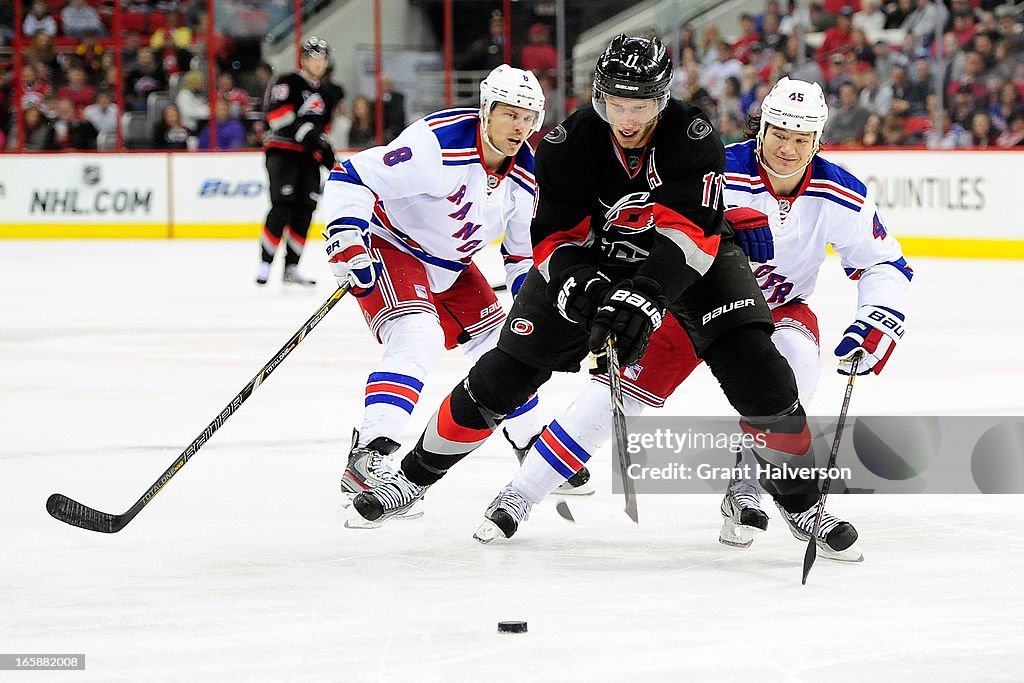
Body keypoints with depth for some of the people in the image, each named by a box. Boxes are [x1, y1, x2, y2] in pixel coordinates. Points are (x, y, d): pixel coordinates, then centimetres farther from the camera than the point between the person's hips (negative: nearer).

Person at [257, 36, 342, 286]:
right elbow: (278, 114, -19)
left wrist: (328, 155, 13)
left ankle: (291, 267, 9)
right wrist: (307, 133, -26)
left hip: (308, 157, 7)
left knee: (305, 211, 2)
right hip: (282, 151, -7)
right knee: (283, 207, -18)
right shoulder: (288, 83, -6)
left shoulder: (326, 96, 19)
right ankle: (265, 264, -16)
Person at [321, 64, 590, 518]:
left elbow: (525, 254, 8)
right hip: (390, 247, -8)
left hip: (450, 266, 8)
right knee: (419, 338, -30)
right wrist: (347, 242, -41)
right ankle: (366, 458, -38)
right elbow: (352, 178, -30)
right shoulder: (438, 144, -30)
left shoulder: (525, 177, -6)